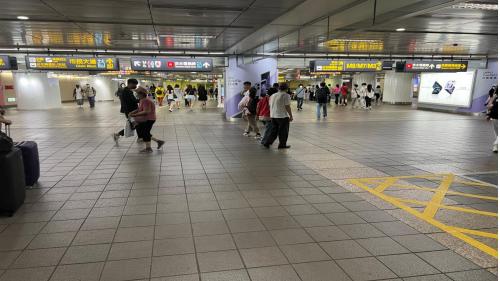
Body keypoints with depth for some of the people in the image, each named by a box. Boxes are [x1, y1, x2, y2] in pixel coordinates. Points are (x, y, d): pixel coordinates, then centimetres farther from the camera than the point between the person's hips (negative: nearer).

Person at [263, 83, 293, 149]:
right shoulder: (286, 95, -10)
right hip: (283, 116, -7)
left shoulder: (273, 95, 12)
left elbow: (270, 105, 16)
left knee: (274, 131, 15)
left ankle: (267, 143, 11)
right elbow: (287, 107, -15)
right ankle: (282, 145, 12)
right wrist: (291, 116, -8)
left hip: (273, 116, 7)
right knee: (283, 131, 6)